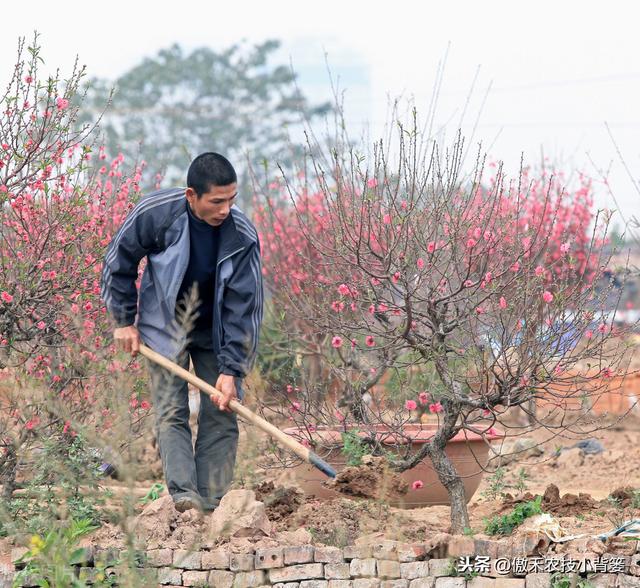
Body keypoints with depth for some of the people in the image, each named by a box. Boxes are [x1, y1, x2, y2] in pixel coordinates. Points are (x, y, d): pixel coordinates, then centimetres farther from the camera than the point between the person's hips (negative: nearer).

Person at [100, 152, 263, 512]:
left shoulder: (243, 236, -23)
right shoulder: (156, 213, -24)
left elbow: (244, 306, -19)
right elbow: (119, 261, -7)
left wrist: (230, 370, -22)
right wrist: (124, 320, -5)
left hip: (216, 333, 1)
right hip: (166, 329, -1)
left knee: (221, 415, -3)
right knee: (172, 412, -11)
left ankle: (213, 503, 0)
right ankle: (184, 493, -20)